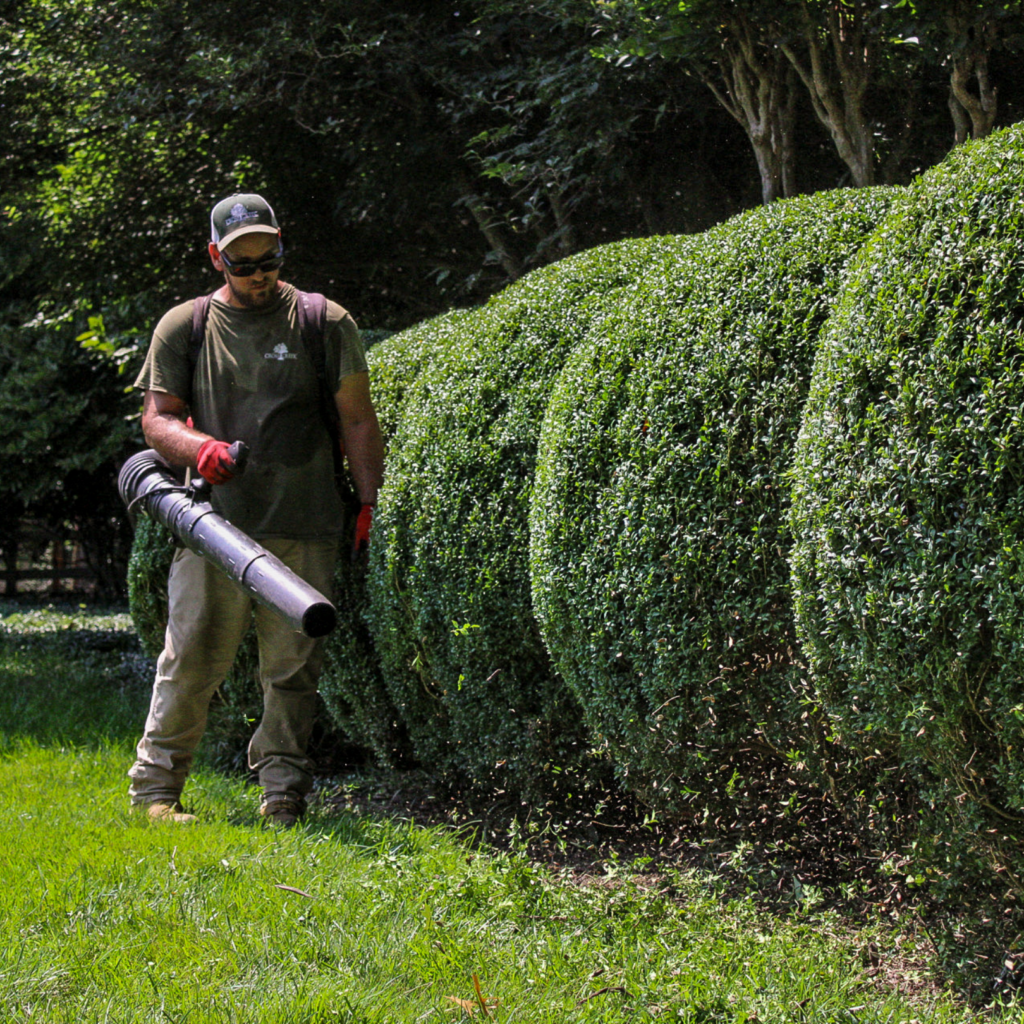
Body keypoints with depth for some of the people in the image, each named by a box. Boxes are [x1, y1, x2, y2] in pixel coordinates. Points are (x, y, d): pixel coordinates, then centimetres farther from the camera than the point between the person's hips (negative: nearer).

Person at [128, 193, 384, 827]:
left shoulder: (324, 322, 8)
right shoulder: (184, 327, 10)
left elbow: (358, 420, 8)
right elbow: (157, 417, 9)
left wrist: (370, 503, 0)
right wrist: (200, 447, -13)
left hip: (306, 529, 0)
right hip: (214, 523, 0)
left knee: (294, 667, 2)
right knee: (193, 659, -2)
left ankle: (284, 794, 10)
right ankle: (155, 786, 8)